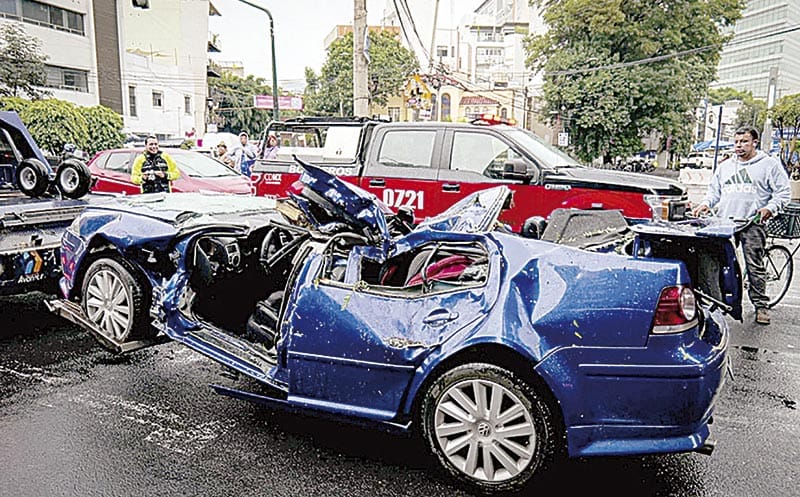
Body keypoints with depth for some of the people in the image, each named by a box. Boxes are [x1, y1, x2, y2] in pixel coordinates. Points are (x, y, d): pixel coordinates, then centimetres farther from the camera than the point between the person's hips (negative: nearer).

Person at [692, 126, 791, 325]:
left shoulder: (769, 164, 7)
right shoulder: (724, 166, 20)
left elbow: (784, 193, 3)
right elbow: (714, 190, 25)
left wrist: (770, 208, -13)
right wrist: (706, 204, 5)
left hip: (753, 224, -4)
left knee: (755, 266, -5)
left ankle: (760, 305, 5)